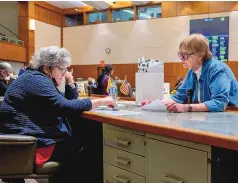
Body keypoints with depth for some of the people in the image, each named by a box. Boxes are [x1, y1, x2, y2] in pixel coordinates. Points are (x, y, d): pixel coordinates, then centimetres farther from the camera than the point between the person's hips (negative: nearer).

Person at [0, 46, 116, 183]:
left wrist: (70, 80, 0)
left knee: (77, 142, 4)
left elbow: (70, 100, 16)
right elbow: (65, 107, -27)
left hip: (28, 136, 9)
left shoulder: (41, 79, 14)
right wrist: (101, 101, -22)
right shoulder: (37, 80, -17)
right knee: (75, 150, -7)